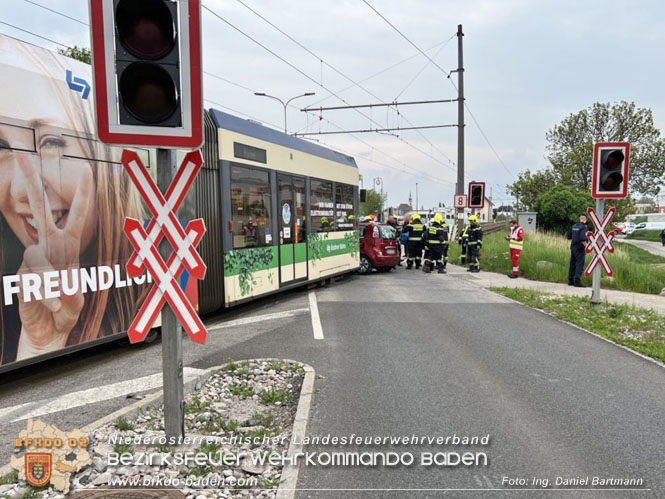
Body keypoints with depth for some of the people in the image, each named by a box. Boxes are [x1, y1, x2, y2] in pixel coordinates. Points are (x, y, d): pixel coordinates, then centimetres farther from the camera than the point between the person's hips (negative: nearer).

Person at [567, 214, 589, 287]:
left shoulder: (574, 226, 9)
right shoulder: (584, 227, -13)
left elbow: (569, 236, 17)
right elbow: (583, 239, -23)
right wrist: (586, 247, -14)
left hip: (573, 247, 7)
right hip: (580, 248, -7)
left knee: (572, 264, 11)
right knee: (580, 264, -5)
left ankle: (570, 281, 14)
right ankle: (577, 281, -9)